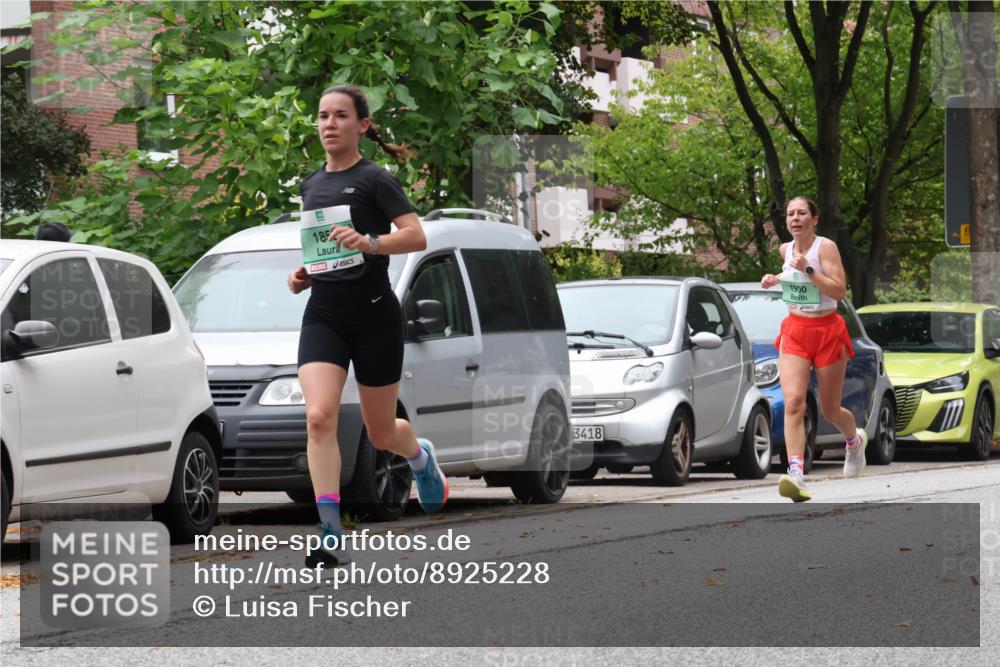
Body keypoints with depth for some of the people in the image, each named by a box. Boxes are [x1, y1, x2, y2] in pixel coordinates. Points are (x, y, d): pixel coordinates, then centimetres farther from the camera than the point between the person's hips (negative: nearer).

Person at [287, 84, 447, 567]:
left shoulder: (374, 179, -5)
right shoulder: (311, 185, 13)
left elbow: (416, 236, -15)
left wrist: (369, 243, -31)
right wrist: (303, 273, 9)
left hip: (375, 316, -4)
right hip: (323, 315, 4)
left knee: (380, 432, 8)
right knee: (319, 417, -18)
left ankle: (421, 456, 46)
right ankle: (331, 538, -22)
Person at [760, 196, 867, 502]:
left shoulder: (825, 247, -12)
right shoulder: (786, 249, 6)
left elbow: (839, 291, -21)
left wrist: (808, 269, -28)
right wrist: (776, 280, 9)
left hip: (827, 331, -4)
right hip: (794, 331, 4)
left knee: (830, 410, 10)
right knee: (793, 402, -18)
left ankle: (855, 440, 45)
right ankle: (795, 474, -29)